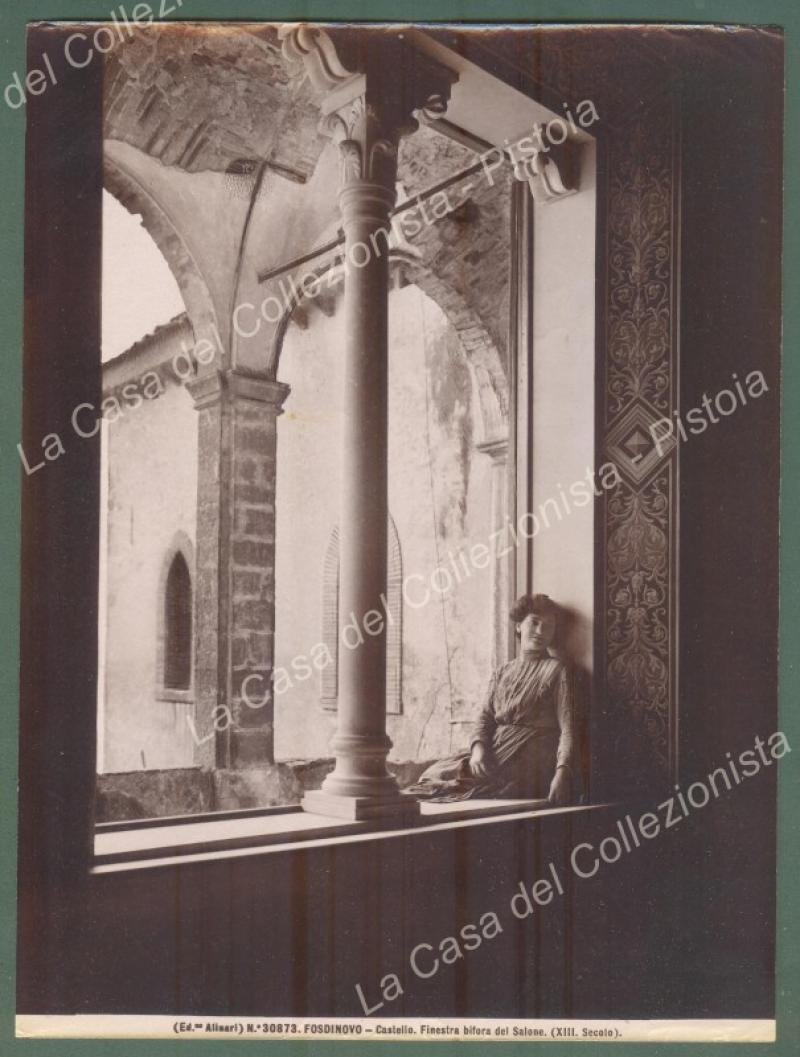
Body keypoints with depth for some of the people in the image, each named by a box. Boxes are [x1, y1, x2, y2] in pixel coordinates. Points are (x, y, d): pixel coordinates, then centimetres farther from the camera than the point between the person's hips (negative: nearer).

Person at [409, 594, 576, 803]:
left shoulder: (557, 670, 1)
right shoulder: (502, 673, 19)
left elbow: (567, 728, -9)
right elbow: (485, 717, 10)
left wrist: (562, 773, -25)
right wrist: (478, 748, -12)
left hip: (528, 767, -6)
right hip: (493, 760, 6)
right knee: (434, 774, -11)